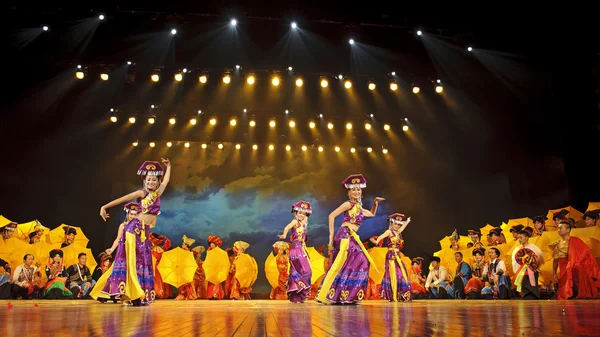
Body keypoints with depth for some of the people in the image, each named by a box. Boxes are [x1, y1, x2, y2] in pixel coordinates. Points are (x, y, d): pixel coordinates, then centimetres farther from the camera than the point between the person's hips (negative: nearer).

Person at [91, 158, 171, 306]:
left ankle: (139, 295, 8)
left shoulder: (157, 193, 14)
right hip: (135, 228, -6)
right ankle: (127, 294, -15)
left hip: (145, 231, 6)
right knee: (131, 259, -11)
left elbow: (166, 180, 28)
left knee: (143, 261, 5)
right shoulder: (142, 193, 0)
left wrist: (168, 166, 34)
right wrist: (105, 207, -9)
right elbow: (121, 199, -3)